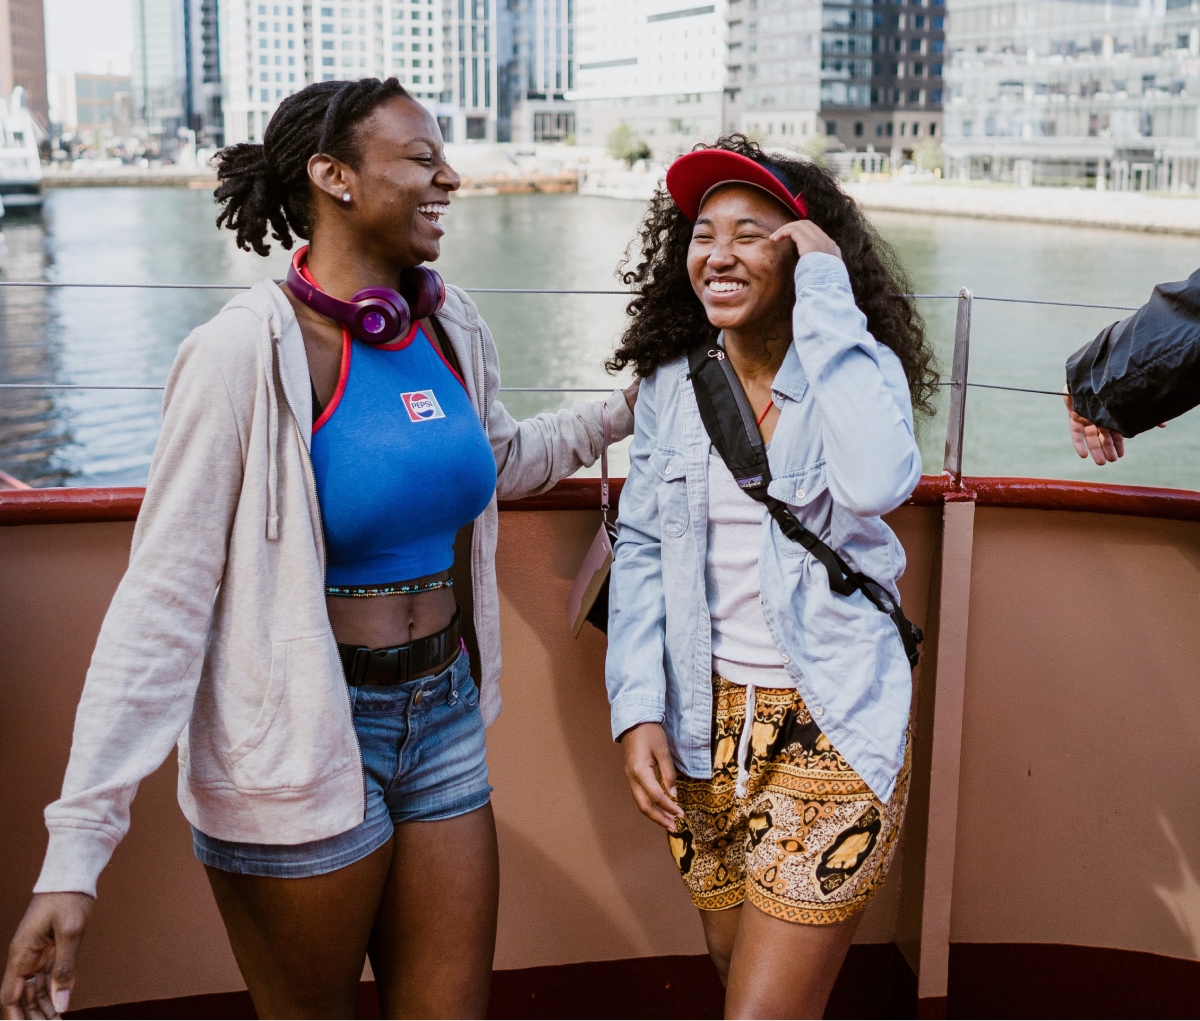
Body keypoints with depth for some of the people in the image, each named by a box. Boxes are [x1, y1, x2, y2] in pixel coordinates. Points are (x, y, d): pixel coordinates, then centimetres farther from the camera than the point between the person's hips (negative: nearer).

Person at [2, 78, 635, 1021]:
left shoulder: (451, 329, 1)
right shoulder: (246, 353, -18)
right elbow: (164, 598, -19)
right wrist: (76, 852, -20)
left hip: (444, 721, 6)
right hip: (301, 748, -5)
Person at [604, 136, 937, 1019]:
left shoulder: (858, 370, -8)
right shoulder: (671, 384, 3)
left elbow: (877, 483, -30)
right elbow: (640, 548, 6)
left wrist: (828, 300, -23)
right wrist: (638, 708, -4)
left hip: (831, 725, -4)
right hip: (707, 722, 4)